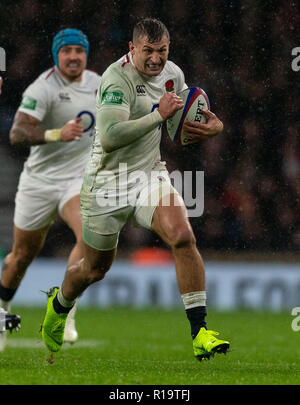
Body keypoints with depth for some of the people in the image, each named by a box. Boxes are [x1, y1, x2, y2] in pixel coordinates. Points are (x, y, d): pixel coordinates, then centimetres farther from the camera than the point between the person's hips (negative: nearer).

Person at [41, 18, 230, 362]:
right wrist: (159, 114, -32)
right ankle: (59, 304, 47)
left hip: (150, 175, 5)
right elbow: (109, 138, -33)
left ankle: (199, 332, -20)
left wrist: (212, 124, -4)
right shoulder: (118, 78, -22)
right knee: (95, 270, 12)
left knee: (182, 236, -23)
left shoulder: (172, 73, 1)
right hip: (108, 182, -5)